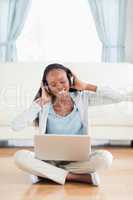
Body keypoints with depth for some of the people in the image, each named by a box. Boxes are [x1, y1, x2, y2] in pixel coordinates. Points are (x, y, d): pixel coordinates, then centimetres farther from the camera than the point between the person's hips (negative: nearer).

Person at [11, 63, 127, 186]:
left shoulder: (82, 98, -2)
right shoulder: (43, 104, -4)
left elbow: (119, 97, -10)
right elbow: (15, 126, -17)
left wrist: (86, 86, -10)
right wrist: (41, 102, -14)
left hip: (78, 159, 1)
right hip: (49, 159, 0)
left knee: (105, 157, -29)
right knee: (20, 156, -28)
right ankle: (77, 177, -21)